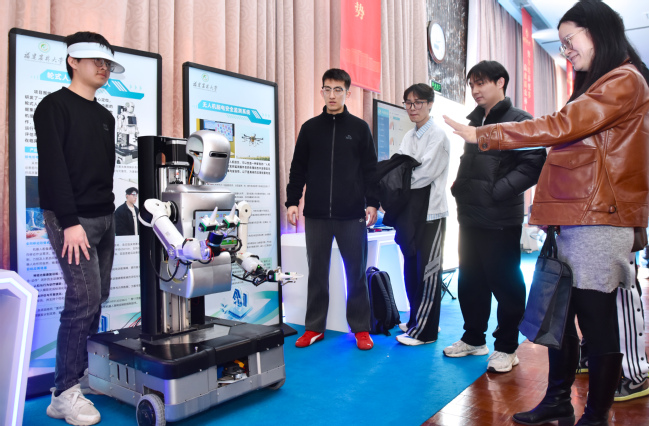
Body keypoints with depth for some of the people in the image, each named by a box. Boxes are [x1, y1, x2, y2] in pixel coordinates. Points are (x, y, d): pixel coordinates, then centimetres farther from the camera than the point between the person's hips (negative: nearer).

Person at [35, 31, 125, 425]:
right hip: (72, 218, -7)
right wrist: (70, 221, -19)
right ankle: (65, 393, -1)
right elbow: (53, 166, -13)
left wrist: (108, 210, 13)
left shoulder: (105, 116, 18)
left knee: (97, 298, 7)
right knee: (84, 297, -12)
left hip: (104, 217, 7)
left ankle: (84, 372, 19)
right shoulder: (55, 106, -4)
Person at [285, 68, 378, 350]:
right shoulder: (310, 128, 10)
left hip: (352, 215, -1)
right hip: (316, 214, 2)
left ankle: (360, 328, 17)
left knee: (356, 271, 5)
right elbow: (298, 169, 10)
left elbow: (370, 169, 5)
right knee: (317, 271, 7)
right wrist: (292, 202, 1)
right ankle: (314, 327, 19)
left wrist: (372, 203, -4)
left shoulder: (359, 128, 7)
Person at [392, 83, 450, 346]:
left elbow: (425, 174, -16)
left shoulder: (438, 136, -7)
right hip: (410, 210, 7)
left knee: (427, 270, -2)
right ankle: (416, 320, 26)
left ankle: (424, 331, 5)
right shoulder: (408, 137, 16)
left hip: (430, 211, -7)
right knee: (411, 267, 12)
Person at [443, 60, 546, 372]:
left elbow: (534, 165, -16)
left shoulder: (519, 121, -6)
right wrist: (460, 187, 9)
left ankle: (506, 347, 17)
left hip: (501, 220, -7)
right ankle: (474, 338, 29)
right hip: (470, 217, 7)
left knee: (504, 283, 3)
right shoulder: (474, 122, 17)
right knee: (470, 281, 14)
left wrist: (496, 191, -19)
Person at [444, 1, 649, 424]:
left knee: (597, 319, -2)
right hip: (572, 218, 9)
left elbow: (559, 126, -16)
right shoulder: (595, 86, 25)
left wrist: (483, 135, -12)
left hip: (598, 219, -9)